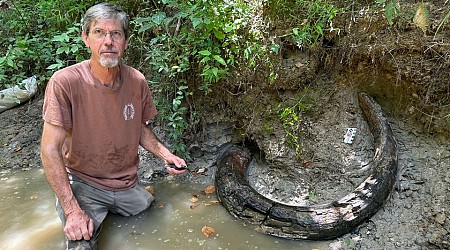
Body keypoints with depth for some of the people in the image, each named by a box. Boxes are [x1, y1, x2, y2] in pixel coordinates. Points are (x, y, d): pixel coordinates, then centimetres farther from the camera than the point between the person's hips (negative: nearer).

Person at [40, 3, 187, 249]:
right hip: (83, 185, -4)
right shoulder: (65, 82, -20)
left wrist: (165, 155, -7)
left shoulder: (137, 81, -7)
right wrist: (72, 210, -23)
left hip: (128, 184, 4)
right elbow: (50, 149, -19)